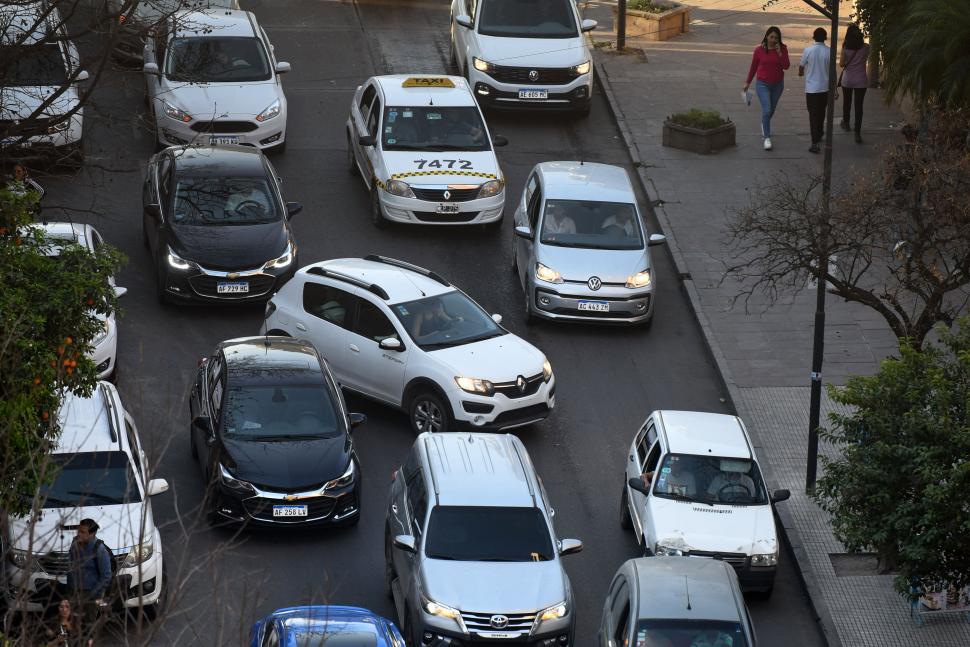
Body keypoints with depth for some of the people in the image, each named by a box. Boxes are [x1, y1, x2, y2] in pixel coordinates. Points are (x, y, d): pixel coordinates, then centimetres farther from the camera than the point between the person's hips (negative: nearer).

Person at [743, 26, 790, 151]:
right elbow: (753, 66, 2)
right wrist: (748, 82, 9)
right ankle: (767, 138, -12)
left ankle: (764, 124, 50)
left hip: (777, 84, 3)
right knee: (766, 110, -14)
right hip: (763, 84, -3)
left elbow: (786, 66, -14)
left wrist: (780, 53, -24)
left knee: (771, 109, 20)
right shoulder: (759, 50, -10)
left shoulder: (782, 49, -6)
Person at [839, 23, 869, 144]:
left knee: (847, 102, 23)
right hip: (861, 80, -1)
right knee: (859, 106, 1)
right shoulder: (865, 48, -11)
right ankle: (857, 133, -5)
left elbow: (841, 64, -9)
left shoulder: (845, 47, -12)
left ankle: (846, 123, 42)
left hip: (847, 79, 1)